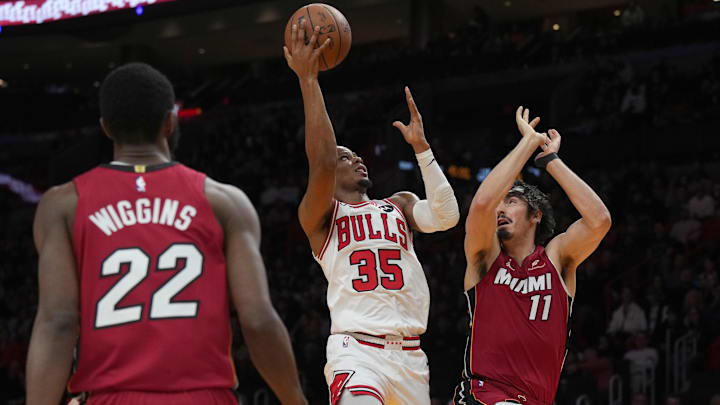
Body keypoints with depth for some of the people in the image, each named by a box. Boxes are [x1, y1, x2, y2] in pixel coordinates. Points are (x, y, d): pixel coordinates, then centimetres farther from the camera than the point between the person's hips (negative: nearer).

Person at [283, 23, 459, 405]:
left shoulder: (398, 206, 20)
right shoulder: (318, 216, 7)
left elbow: (445, 216, 0)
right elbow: (322, 162, -13)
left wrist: (420, 145, -1)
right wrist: (307, 80, -16)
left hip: (408, 354, 6)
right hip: (356, 349, -5)